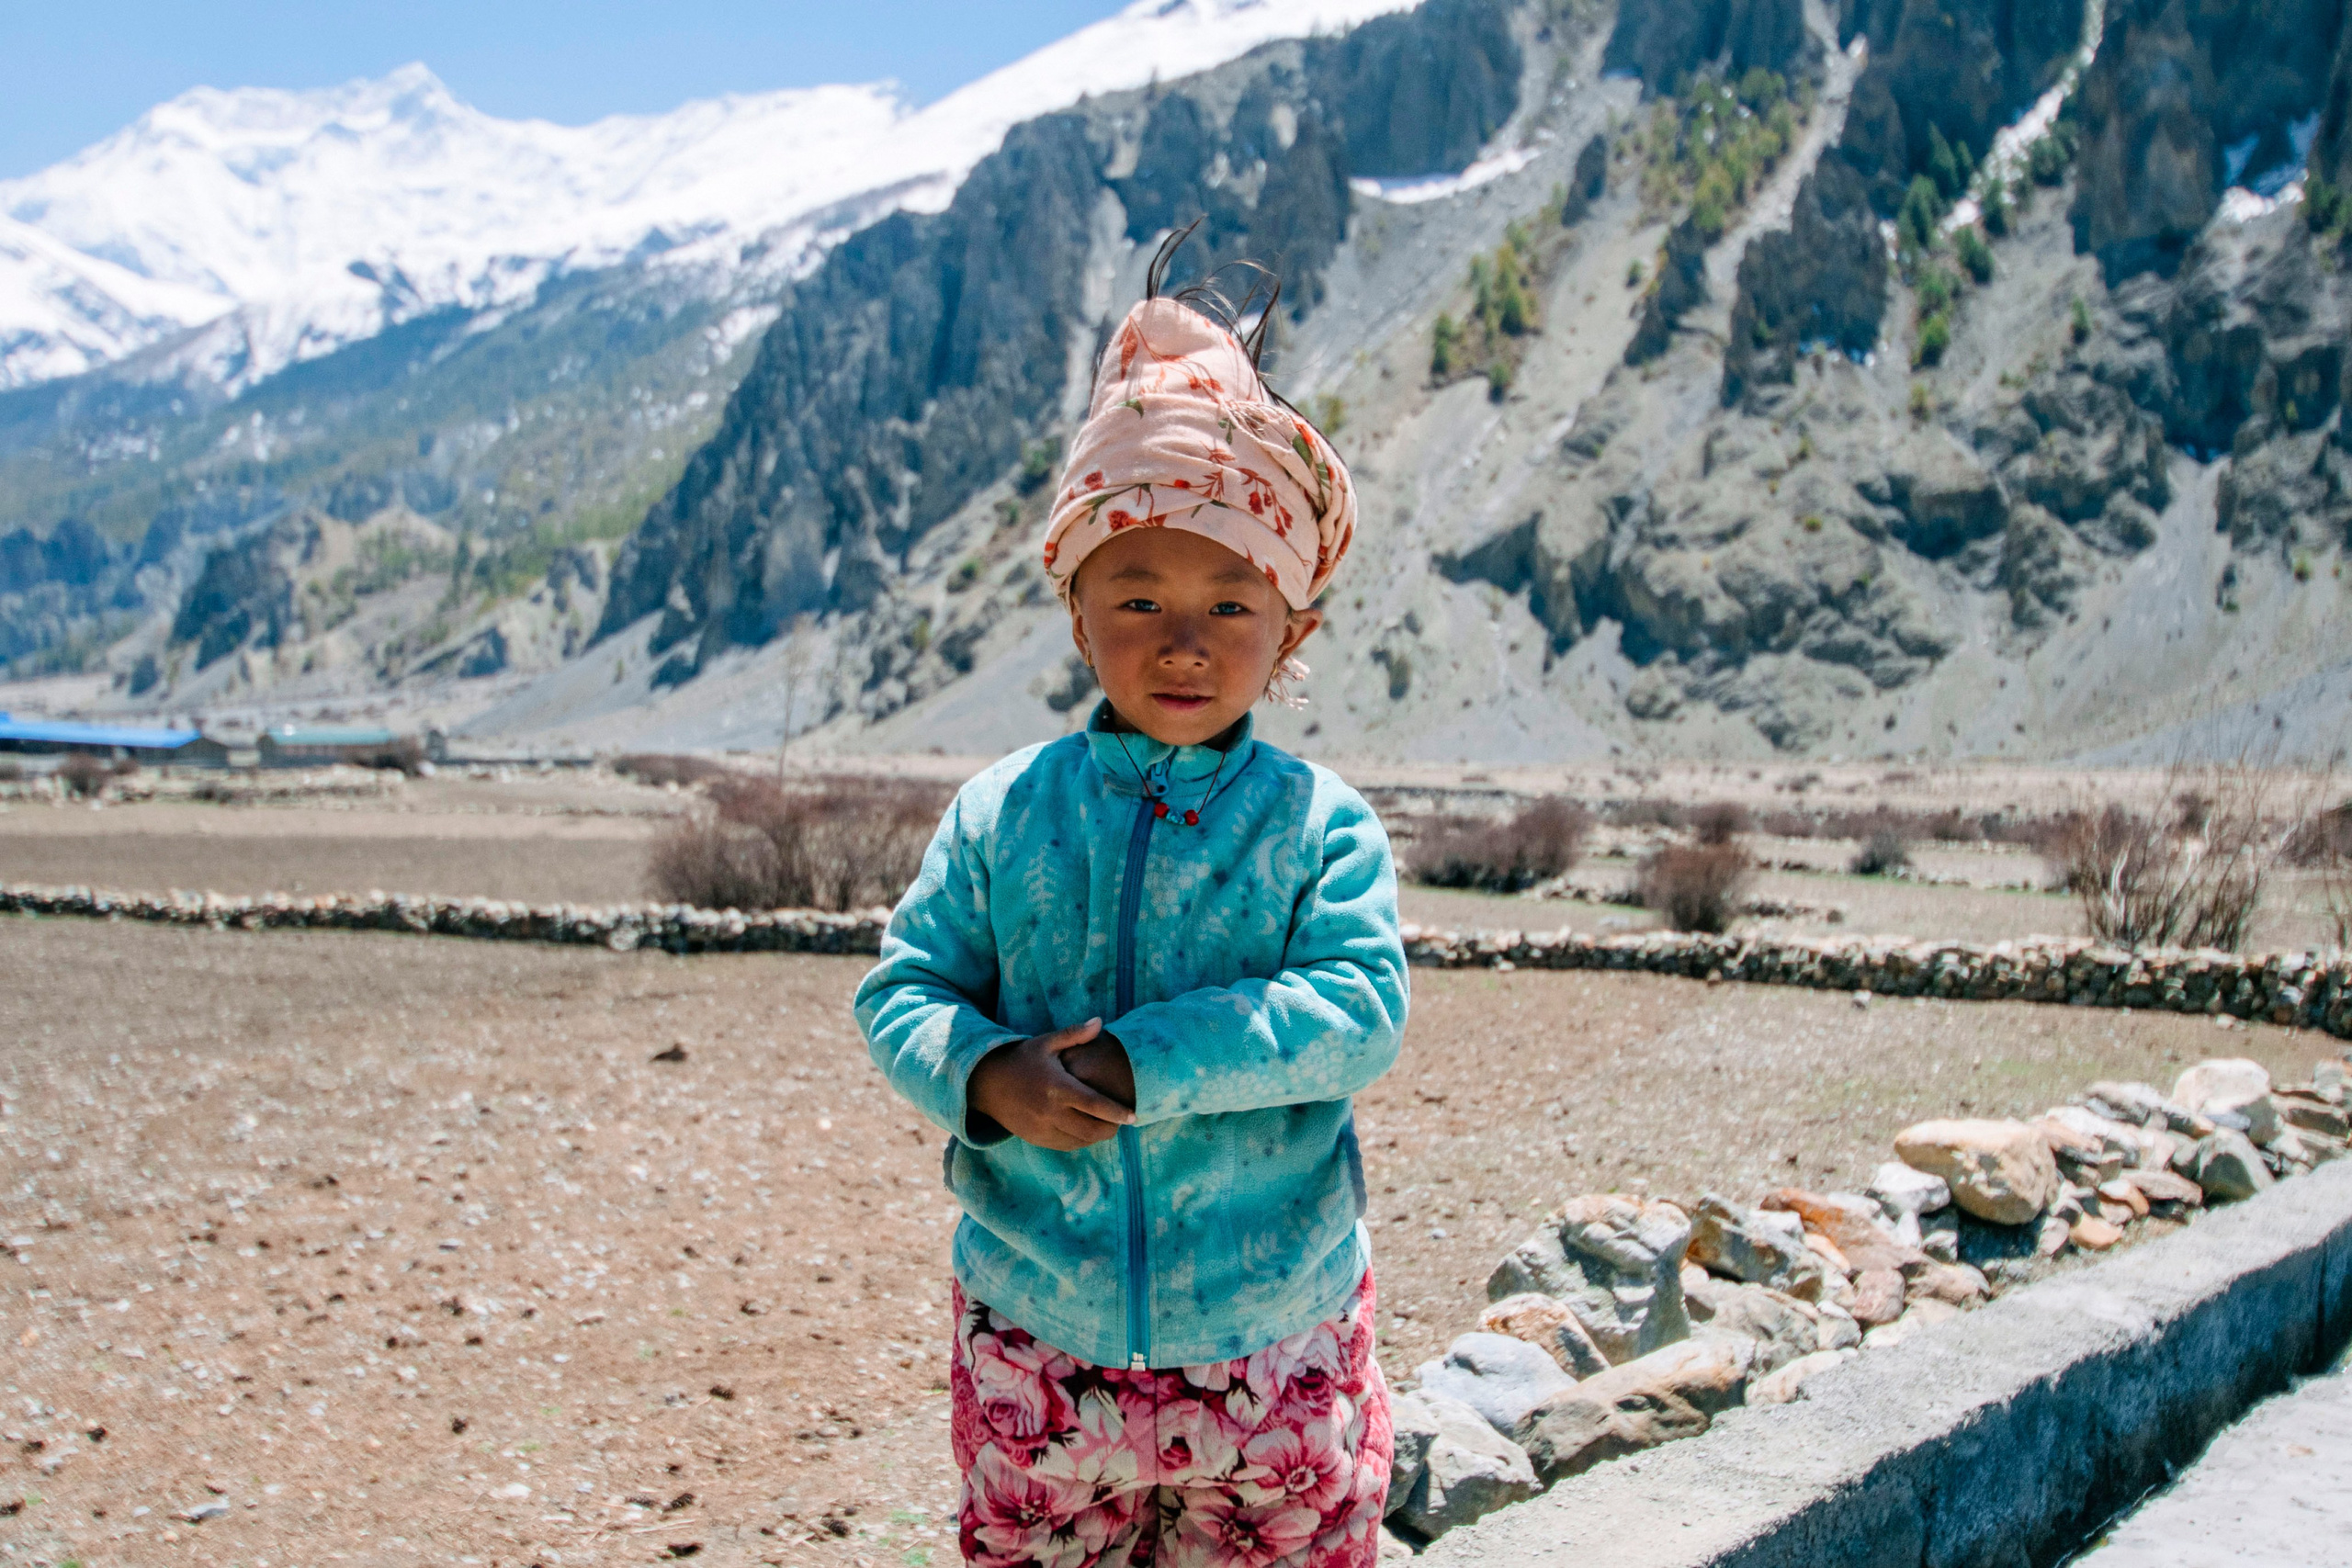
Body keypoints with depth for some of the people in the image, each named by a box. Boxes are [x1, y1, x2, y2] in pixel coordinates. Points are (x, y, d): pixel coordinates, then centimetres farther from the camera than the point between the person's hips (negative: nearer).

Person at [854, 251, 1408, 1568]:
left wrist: (1140, 1062, -25)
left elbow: (1361, 1012, -18)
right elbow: (903, 989, 0)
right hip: (1038, 1333, 2)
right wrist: (987, 1076, -22)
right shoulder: (1002, 814, -1)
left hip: (1272, 1341, -1)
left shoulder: (1319, 823, -7)